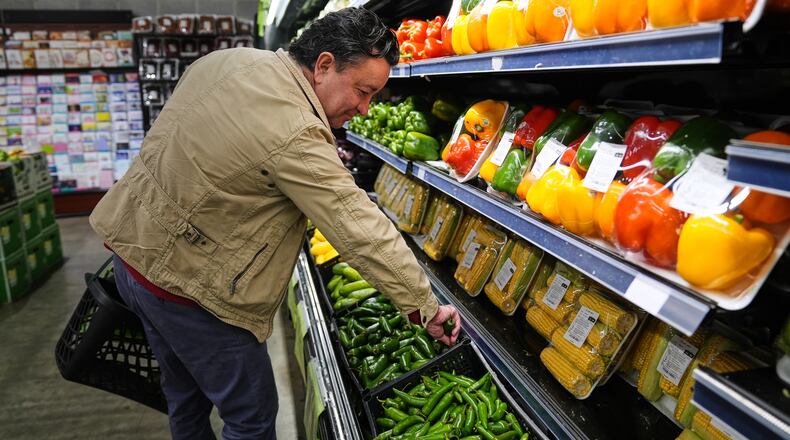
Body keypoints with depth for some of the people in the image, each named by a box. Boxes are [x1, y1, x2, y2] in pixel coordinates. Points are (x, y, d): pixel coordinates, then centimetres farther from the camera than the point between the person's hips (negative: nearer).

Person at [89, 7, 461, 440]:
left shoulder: (228, 59, -1)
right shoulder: (297, 137, -28)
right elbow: (362, 232, -27)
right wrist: (426, 308, -18)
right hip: (186, 285, -9)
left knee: (185, 396, 27)